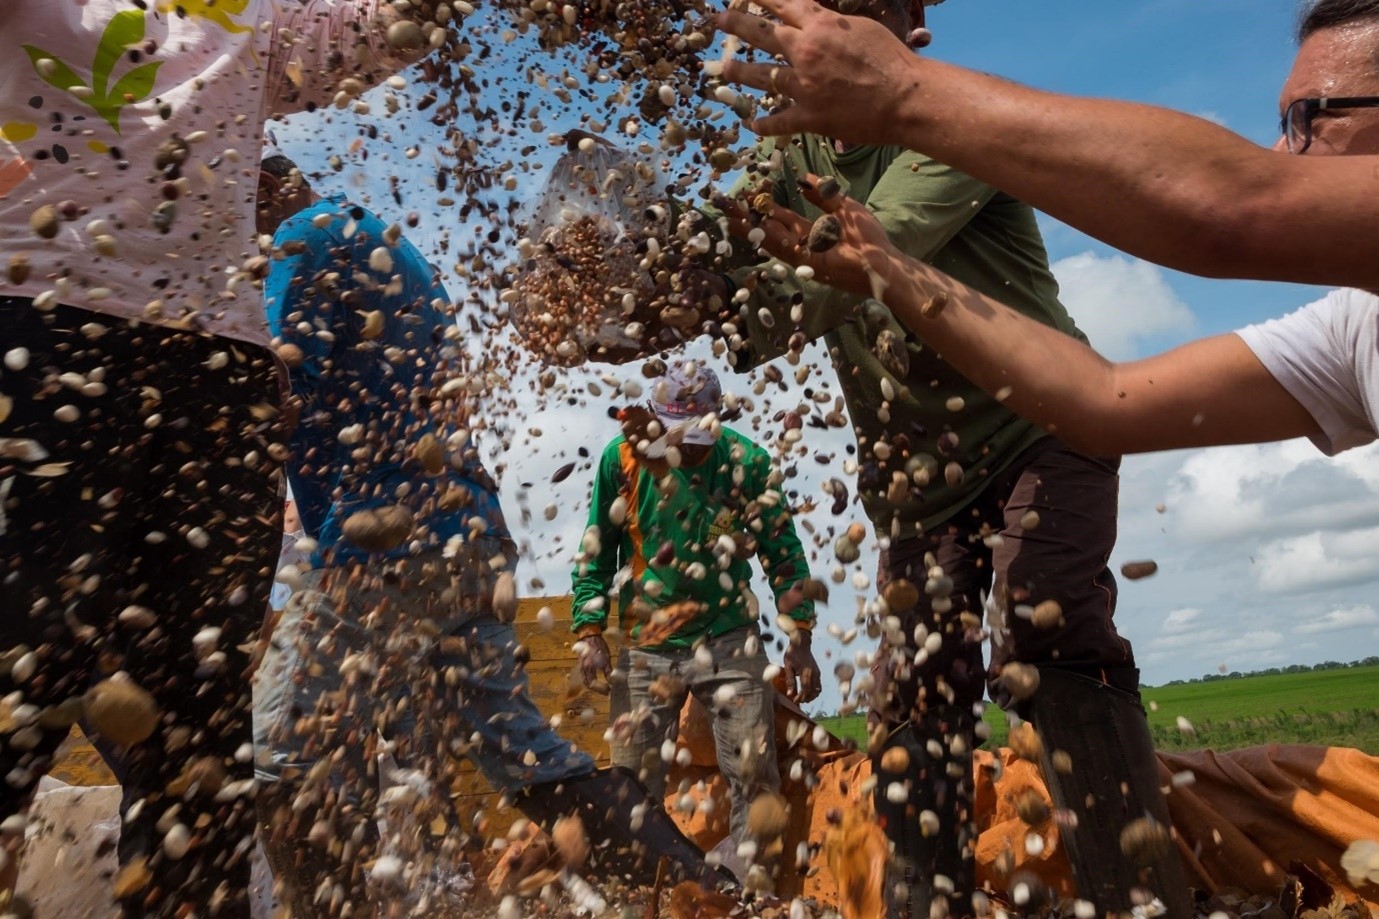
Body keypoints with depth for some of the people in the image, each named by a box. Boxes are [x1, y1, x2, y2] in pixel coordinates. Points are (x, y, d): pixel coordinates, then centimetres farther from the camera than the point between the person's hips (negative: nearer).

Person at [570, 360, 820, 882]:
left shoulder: (747, 461, -5)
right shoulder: (623, 458, -5)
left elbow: (783, 551, 3)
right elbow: (597, 552, 3)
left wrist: (799, 639, 1)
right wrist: (590, 632, -3)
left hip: (730, 641, 0)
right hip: (648, 646, 1)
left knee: (755, 774, 1)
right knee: (633, 780, 6)